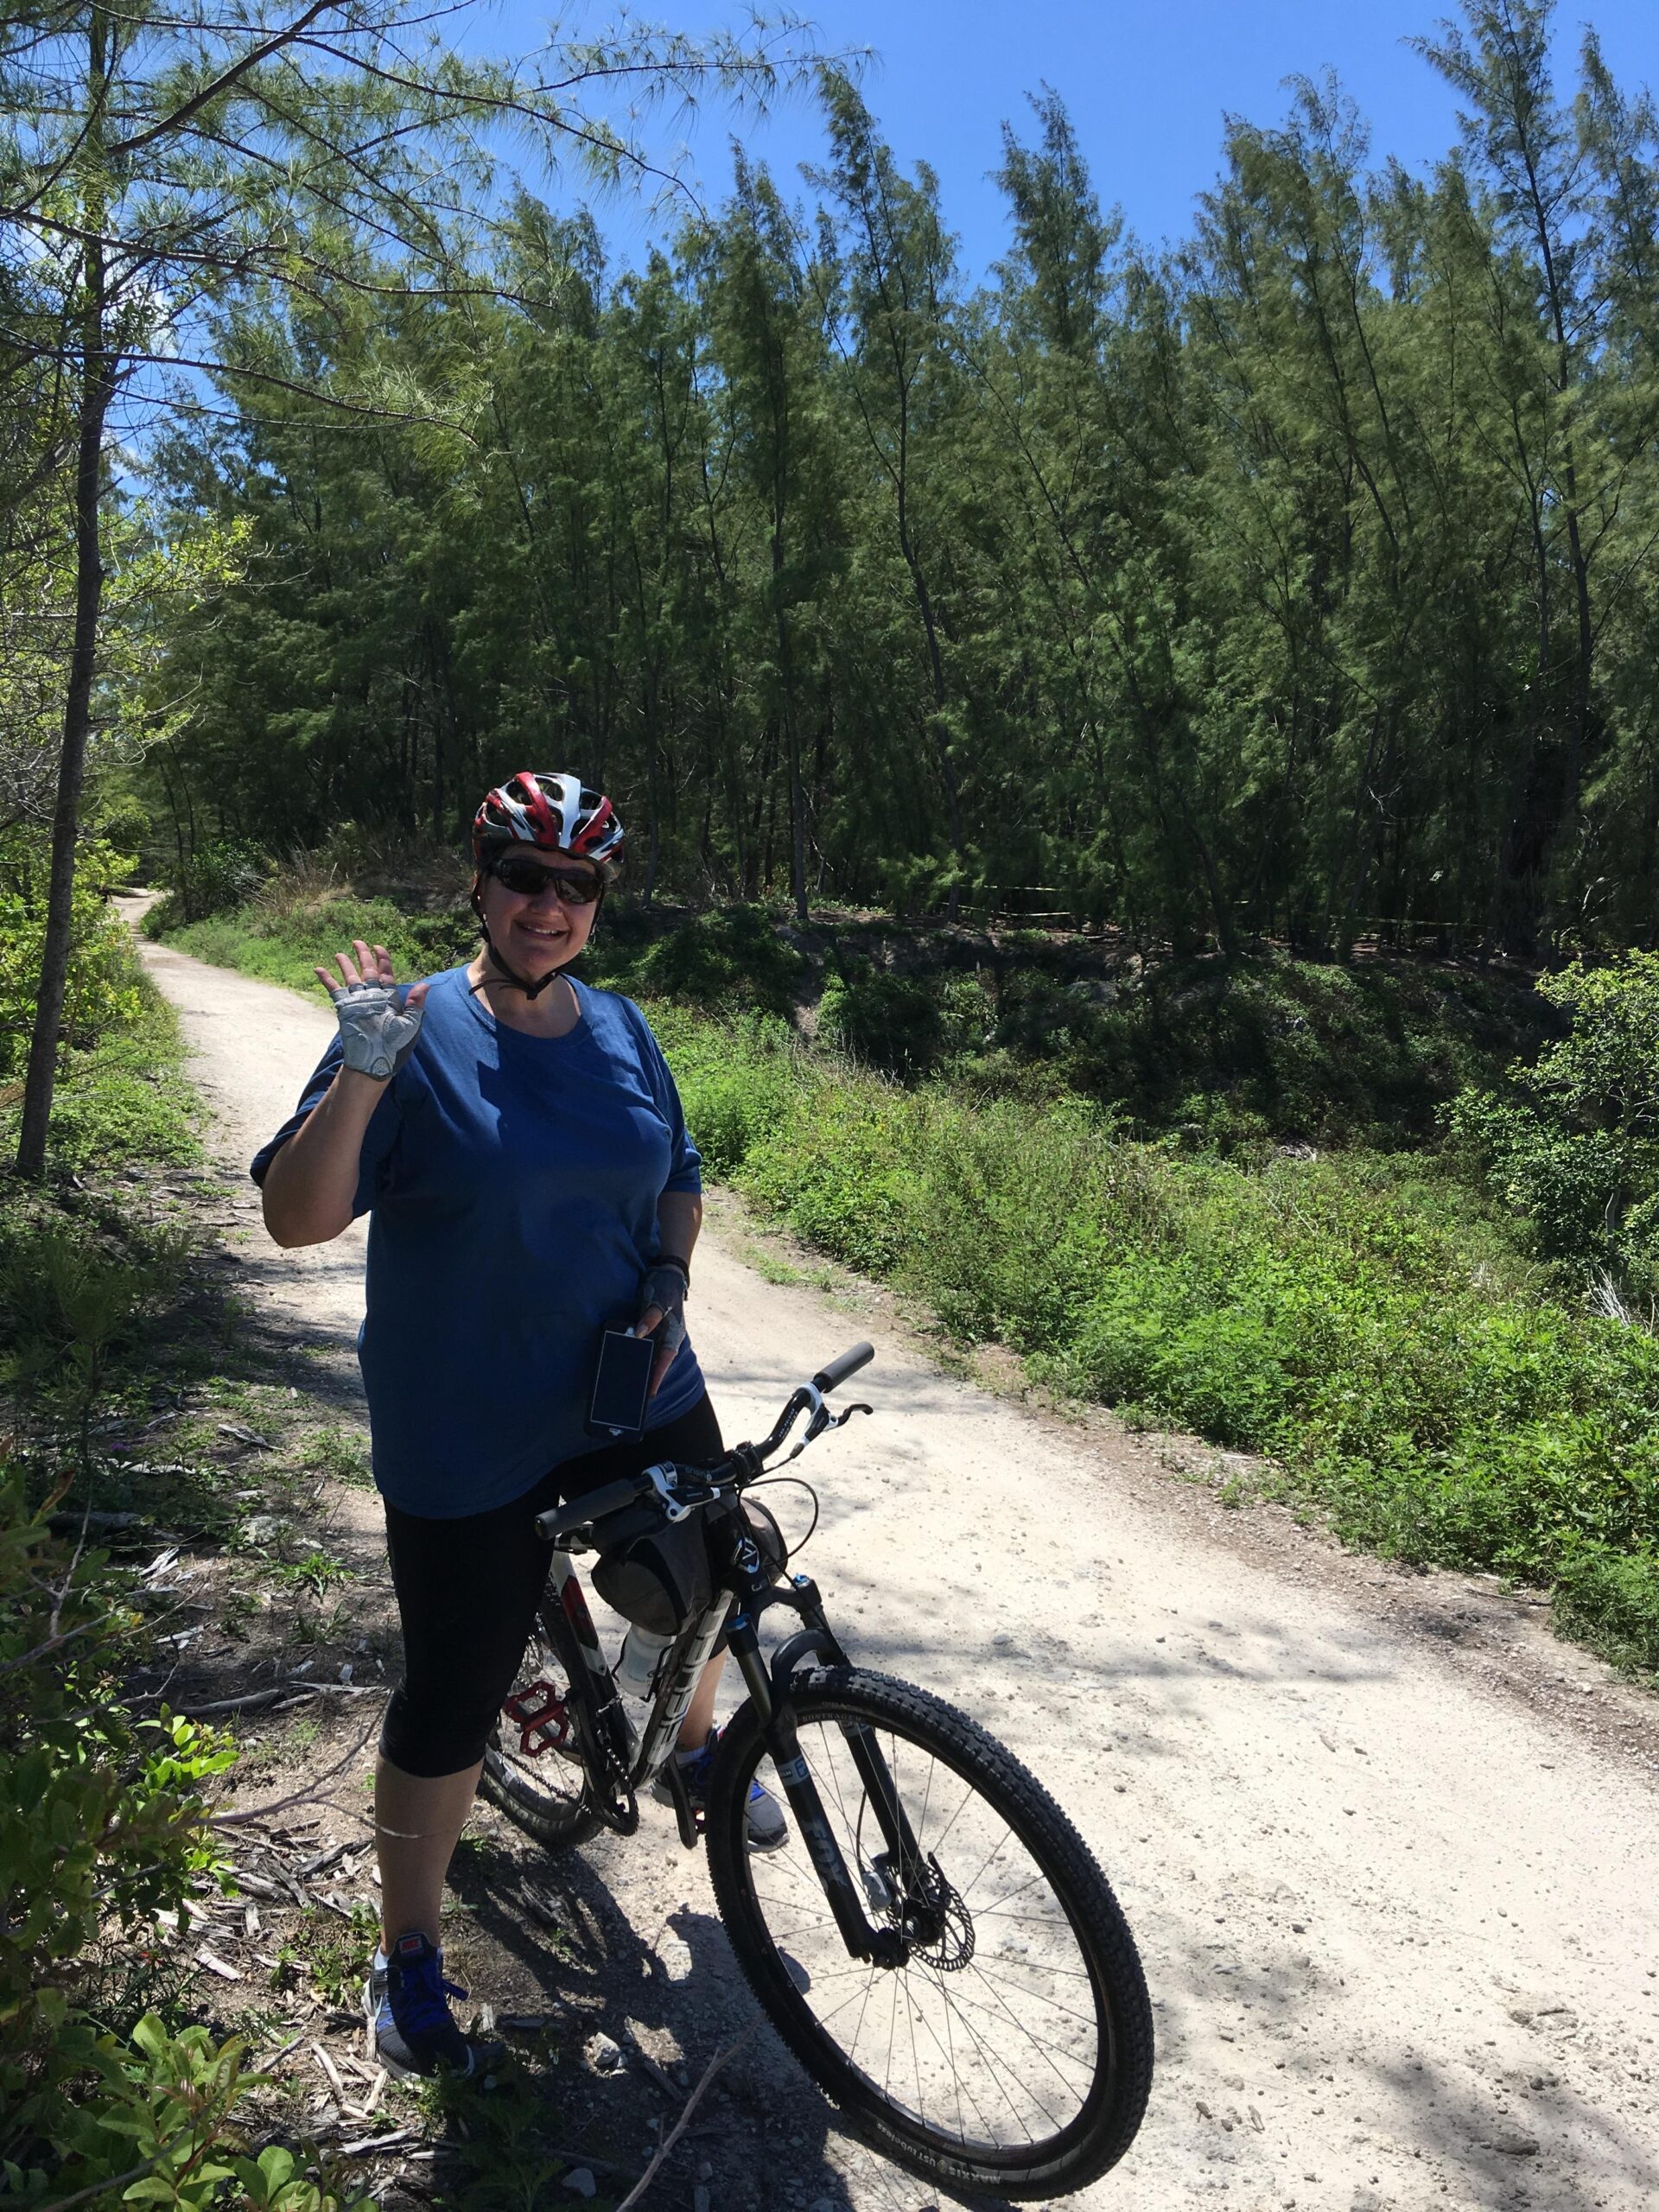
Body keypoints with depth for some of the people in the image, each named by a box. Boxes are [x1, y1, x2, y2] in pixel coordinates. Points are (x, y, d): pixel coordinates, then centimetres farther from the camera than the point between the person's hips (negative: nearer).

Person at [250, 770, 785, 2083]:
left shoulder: (621, 1028, 2)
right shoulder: (415, 1035, -14)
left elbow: (680, 1180, 14)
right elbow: (296, 1219, -18)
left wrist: (670, 1284, -5)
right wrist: (364, 1072, -31)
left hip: (641, 1397, 6)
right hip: (471, 1443, -5)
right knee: (454, 1698, 4)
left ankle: (697, 1744, 56)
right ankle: (409, 1962, 29)